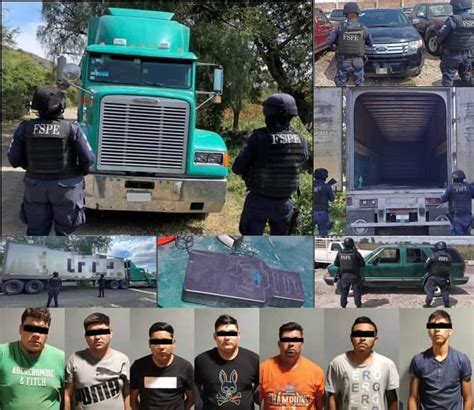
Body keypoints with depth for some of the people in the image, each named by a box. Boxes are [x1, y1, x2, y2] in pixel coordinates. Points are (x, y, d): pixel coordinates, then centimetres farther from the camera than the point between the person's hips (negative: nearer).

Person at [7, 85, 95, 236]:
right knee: (65, 232, 12)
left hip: (36, 185, 2)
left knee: (36, 231, 14)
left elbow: (14, 159, -2)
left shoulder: (25, 128, -7)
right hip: (66, 187, -2)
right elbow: (88, 158, -11)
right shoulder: (72, 128, -14)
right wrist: (82, 171, 11)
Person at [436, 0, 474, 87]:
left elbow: (440, 37, -17)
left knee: (448, 77, 3)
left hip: (452, 55, -6)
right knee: (466, 76, 19)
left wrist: (438, 41, 4)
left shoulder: (452, 20, -22)